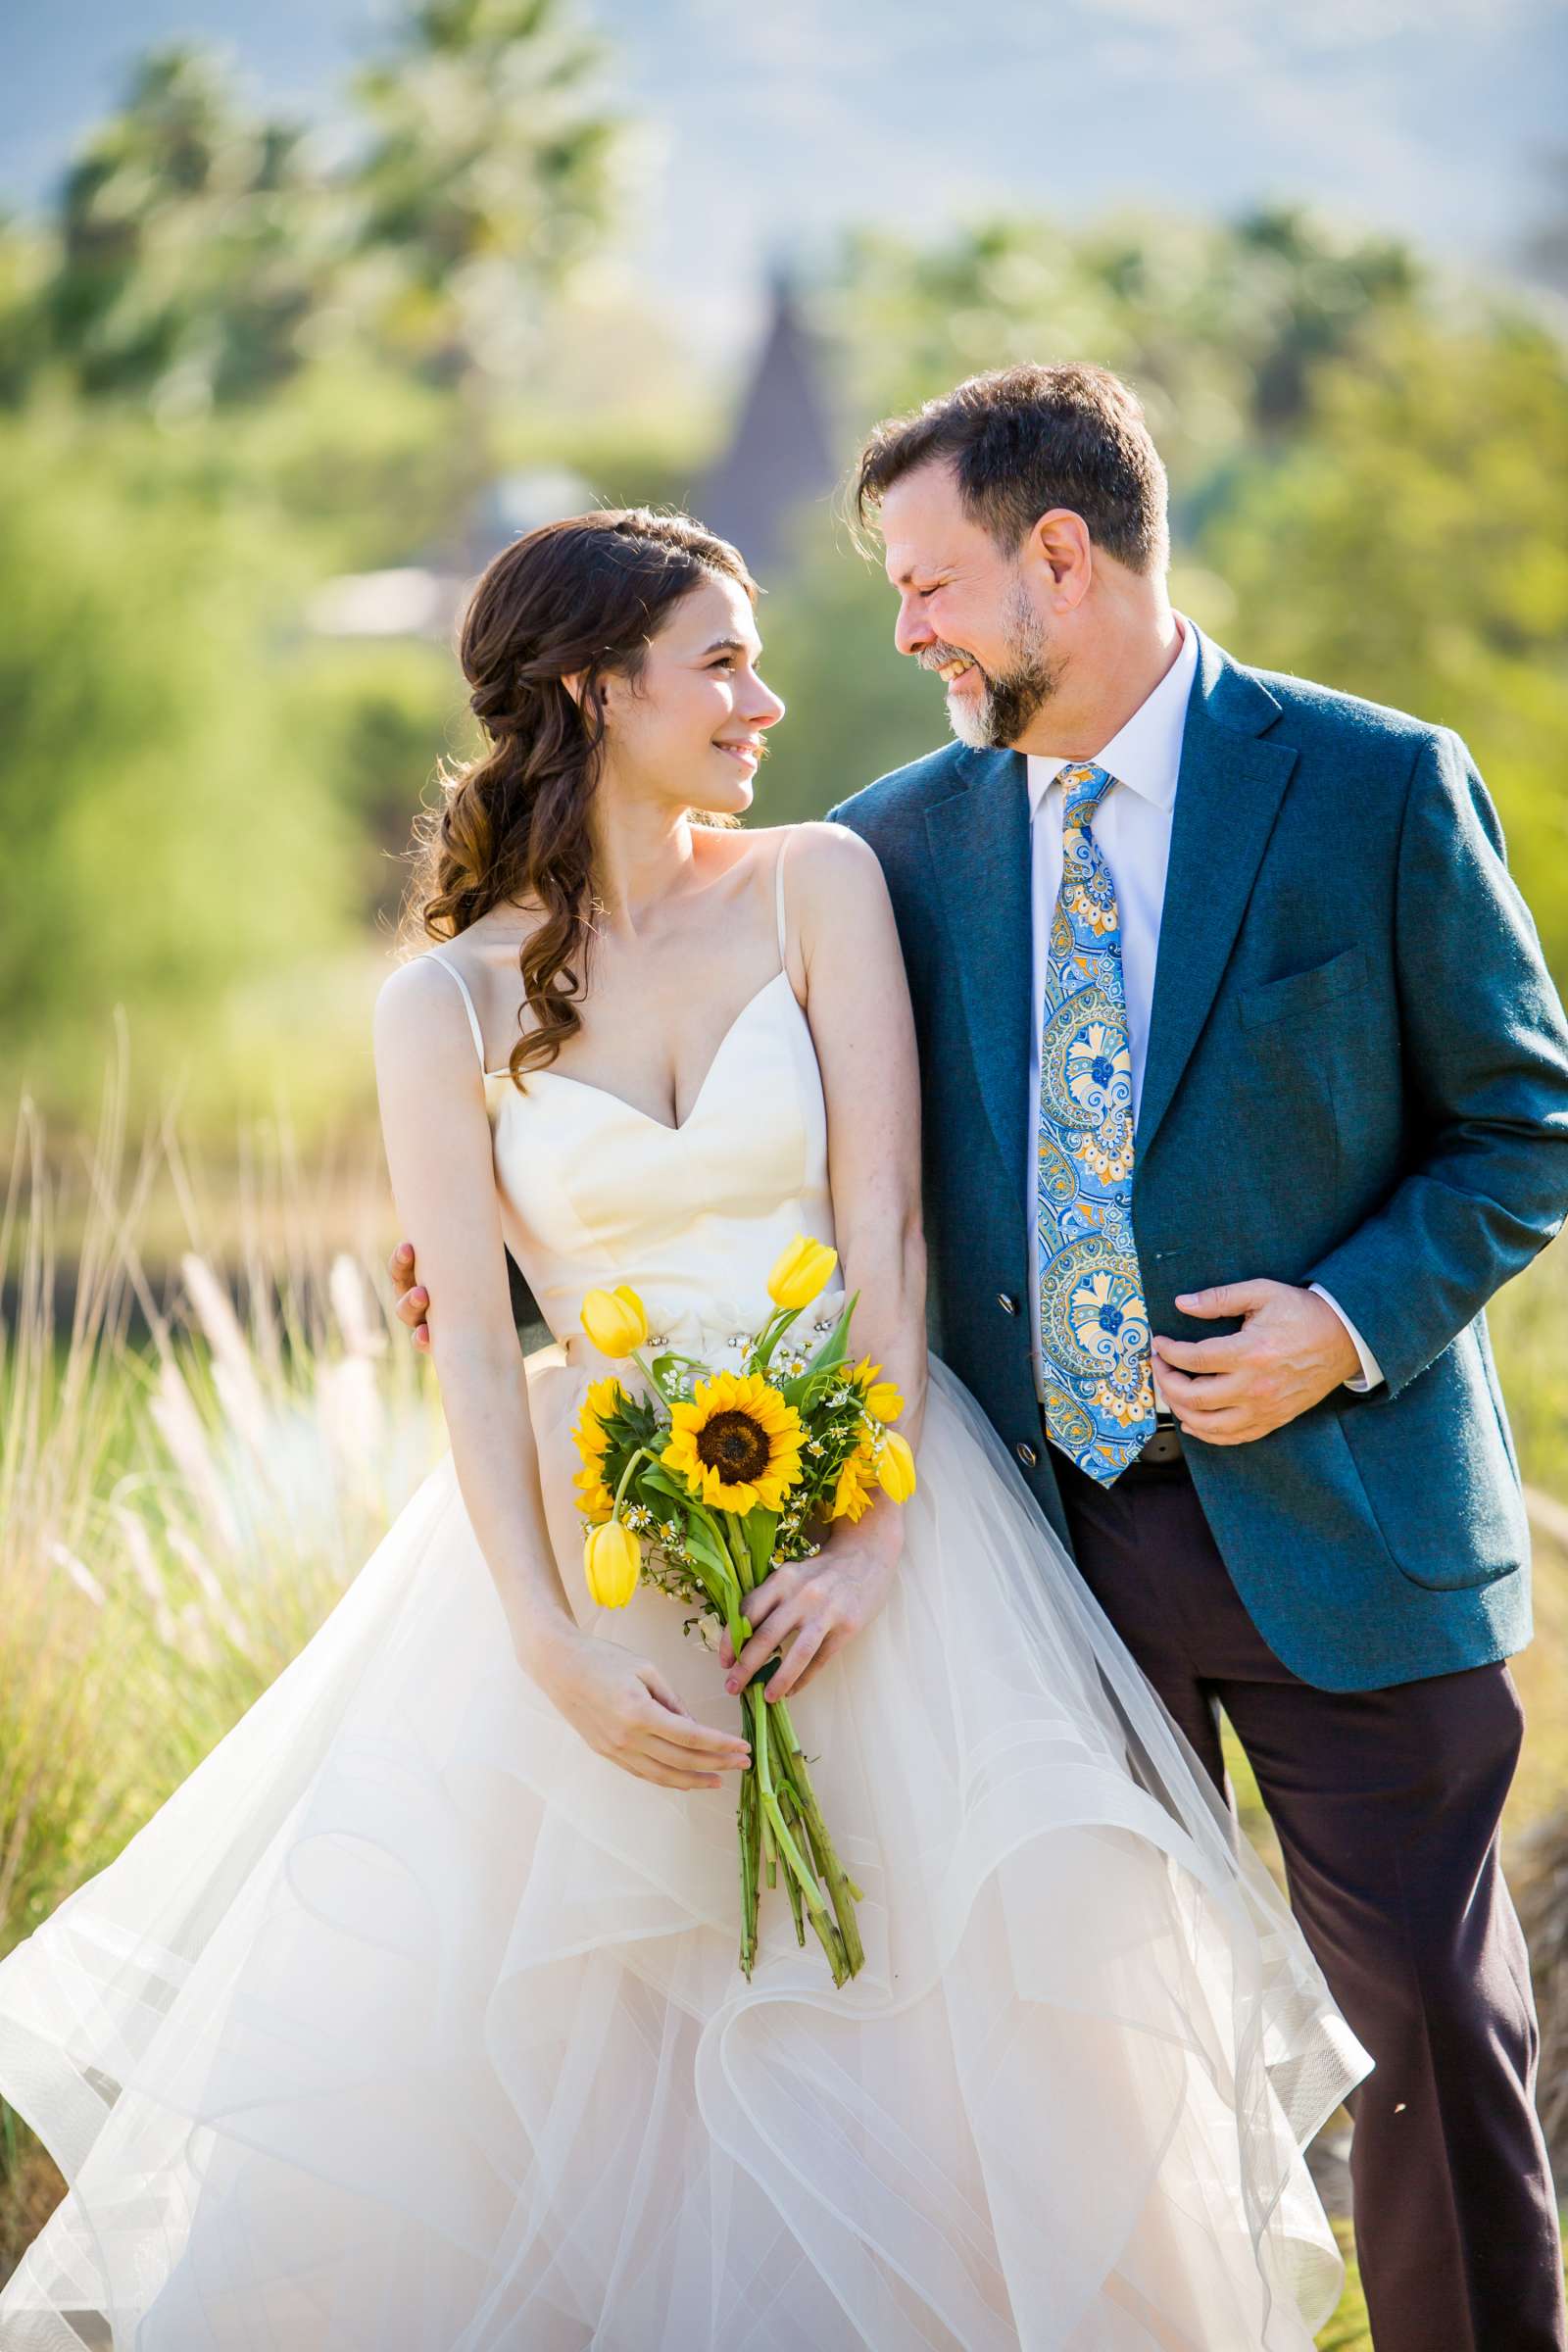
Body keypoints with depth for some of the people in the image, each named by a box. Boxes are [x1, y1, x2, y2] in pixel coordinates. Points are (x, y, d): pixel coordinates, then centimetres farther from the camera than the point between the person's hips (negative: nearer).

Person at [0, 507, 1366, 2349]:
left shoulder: (818, 886, 2)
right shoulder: (449, 1002, 1)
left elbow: (883, 1223, -5)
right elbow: (471, 1339, -4)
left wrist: (871, 1530, -16)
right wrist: (555, 1647, -15)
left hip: (865, 1492, 0)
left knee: (1015, 1966, -11)